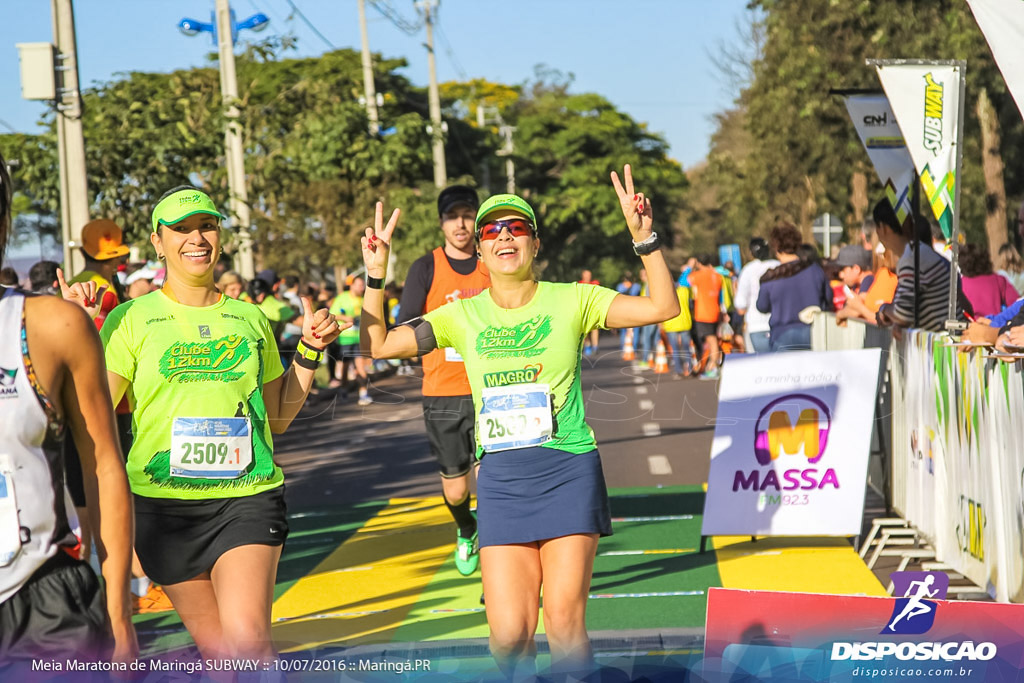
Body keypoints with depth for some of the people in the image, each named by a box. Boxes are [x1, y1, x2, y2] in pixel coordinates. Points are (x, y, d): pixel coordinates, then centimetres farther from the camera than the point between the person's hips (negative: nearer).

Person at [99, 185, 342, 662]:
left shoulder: (250, 319, 11)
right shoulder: (131, 319, 2)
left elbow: (280, 417, 19)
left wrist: (310, 351, 9)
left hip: (249, 497, 1)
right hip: (164, 503, -1)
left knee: (248, 640, -19)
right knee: (214, 647, 6)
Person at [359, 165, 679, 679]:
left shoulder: (571, 301, 2)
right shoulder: (463, 316, 8)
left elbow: (662, 307, -6)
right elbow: (379, 346, 8)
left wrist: (645, 238, -17)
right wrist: (376, 275, -2)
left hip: (568, 469, -2)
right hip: (501, 478, 2)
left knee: (565, 623, -7)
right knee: (508, 634, -5)